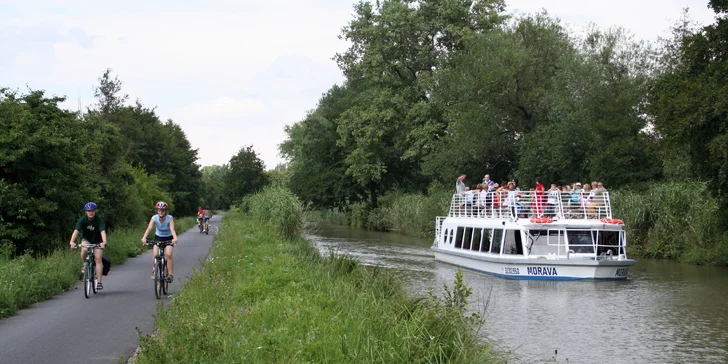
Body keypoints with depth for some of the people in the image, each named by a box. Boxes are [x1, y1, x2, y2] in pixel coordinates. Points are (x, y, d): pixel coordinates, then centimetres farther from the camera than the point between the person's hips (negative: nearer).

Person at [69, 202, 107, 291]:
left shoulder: (99, 220, -21)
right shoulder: (82, 220, -18)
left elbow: (103, 232, -35)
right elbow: (76, 231, -31)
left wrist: (104, 242, -53)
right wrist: (72, 241, -48)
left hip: (97, 242, -1)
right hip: (86, 240, 1)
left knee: (98, 259, -16)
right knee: (84, 250, -32)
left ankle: (99, 281, -14)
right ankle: (83, 266, -6)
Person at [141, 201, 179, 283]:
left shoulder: (170, 218, -24)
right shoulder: (154, 218, -20)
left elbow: (172, 229, -38)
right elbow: (149, 228, -34)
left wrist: (175, 238, -58)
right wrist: (144, 237, -51)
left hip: (168, 238, -2)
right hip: (158, 237, 2)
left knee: (169, 254, -23)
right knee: (155, 255, -18)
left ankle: (171, 274, -14)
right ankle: (154, 271, 9)